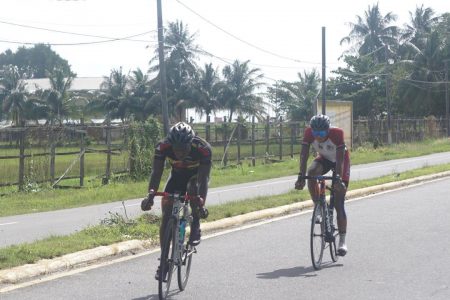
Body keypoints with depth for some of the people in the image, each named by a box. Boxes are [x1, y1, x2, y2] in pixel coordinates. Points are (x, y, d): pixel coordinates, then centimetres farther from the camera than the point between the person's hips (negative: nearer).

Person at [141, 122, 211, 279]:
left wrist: (201, 202, -54)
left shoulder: (203, 148, -36)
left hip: (196, 174, -2)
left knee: (193, 188, -37)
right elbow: (156, 172, -34)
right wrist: (151, 194, -52)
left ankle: (196, 226, -13)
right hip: (177, 175, 2)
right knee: (166, 216, -10)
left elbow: (203, 177, -40)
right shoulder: (162, 147, -31)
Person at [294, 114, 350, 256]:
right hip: (324, 159, 3)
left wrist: (338, 178, -49)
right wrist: (301, 176, -44)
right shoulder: (309, 133, -28)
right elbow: (304, 155, -32)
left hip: (341, 160, -3)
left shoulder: (337, 133, -36)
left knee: (339, 204, -11)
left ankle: (342, 241, -6)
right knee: (311, 172, -33)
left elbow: (340, 158, -38)